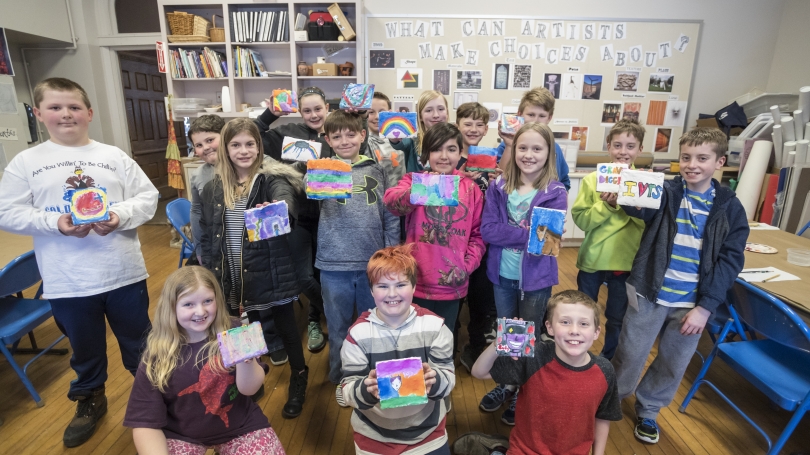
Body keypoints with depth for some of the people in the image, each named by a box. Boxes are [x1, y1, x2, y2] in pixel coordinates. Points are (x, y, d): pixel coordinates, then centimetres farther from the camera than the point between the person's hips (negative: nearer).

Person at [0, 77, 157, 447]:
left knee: (138, 341, 15)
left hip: (124, 273, 0)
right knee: (85, 347, 19)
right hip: (67, 282, 1)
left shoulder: (113, 156, 2)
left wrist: (120, 216, -19)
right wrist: (55, 223, -17)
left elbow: (147, 198, -1)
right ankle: (90, 401, 44)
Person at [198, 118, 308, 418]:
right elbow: (206, 236, 9)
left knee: (286, 328, 12)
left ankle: (299, 381, 35)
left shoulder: (272, 179, -9)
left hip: (271, 275, -4)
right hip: (234, 279, 4)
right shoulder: (213, 188, 4)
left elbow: (287, 202, -32)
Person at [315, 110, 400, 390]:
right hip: (334, 264, 0)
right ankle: (340, 377, 37)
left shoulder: (377, 170, 2)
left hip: (373, 262, 1)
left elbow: (390, 215, 3)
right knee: (338, 327, 15)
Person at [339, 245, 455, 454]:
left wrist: (435, 381, -32)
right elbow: (347, 390, -13)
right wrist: (366, 390, -33)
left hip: (428, 432, 1)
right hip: (374, 437, 0)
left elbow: (449, 377, -11)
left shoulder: (434, 325, -13)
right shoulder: (359, 332, -15)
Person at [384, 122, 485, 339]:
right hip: (417, 281, -1)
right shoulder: (413, 180, -4)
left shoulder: (471, 189, 2)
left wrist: (467, 266, -4)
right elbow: (391, 201, -25)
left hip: (451, 284, 2)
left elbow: (478, 234, 8)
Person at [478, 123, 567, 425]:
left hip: (537, 278, -2)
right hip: (503, 275, 2)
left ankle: (523, 395, 38)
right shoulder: (498, 187, -4)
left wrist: (507, 232, -24)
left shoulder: (555, 193, -9)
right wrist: (526, 232, -21)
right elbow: (487, 230, -13)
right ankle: (505, 385, 43)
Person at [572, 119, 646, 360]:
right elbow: (580, 219, -11)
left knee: (616, 320, 16)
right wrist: (607, 205, -24)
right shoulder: (593, 179, -6)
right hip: (592, 259, 0)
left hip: (626, 261, 1)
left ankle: (608, 362, 39)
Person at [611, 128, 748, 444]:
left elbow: (730, 261, -3)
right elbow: (641, 208, -26)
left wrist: (706, 306, -9)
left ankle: (647, 409, 40)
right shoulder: (665, 192, -5)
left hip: (693, 303, 2)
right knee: (630, 356, 11)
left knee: (673, 365, 16)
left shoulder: (730, 207, -2)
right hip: (650, 295, -2)